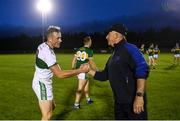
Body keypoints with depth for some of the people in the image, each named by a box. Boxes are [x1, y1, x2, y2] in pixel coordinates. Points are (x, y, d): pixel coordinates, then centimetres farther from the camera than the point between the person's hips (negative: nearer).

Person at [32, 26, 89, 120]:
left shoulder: (42, 46, 2)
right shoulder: (48, 53, -27)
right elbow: (60, 74, -28)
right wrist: (81, 70, -26)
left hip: (39, 82, 10)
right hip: (42, 84, -10)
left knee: (52, 107, 23)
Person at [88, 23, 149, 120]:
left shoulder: (129, 49, -13)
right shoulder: (113, 56, 16)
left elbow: (142, 70, -25)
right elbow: (104, 75, 23)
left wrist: (139, 96, -31)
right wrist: (89, 70, 13)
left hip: (134, 101, -9)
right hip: (119, 102, 9)